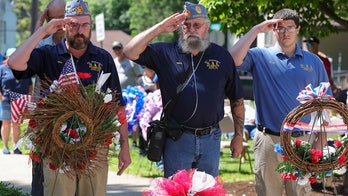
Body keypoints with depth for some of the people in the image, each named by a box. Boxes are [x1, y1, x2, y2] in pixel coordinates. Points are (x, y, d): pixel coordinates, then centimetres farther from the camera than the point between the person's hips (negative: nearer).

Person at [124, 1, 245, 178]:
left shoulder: (221, 56, 7)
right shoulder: (166, 53, 2)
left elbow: (237, 98, 11)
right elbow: (130, 52, -11)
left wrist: (239, 136, 7)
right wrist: (160, 28, -13)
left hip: (210, 139, 2)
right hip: (177, 139, -2)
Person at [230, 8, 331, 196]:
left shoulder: (314, 62, 9)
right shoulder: (260, 57, 4)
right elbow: (234, 59, -17)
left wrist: (320, 141, 2)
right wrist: (256, 29, -10)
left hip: (302, 142, 1)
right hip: (268, 141, -1)